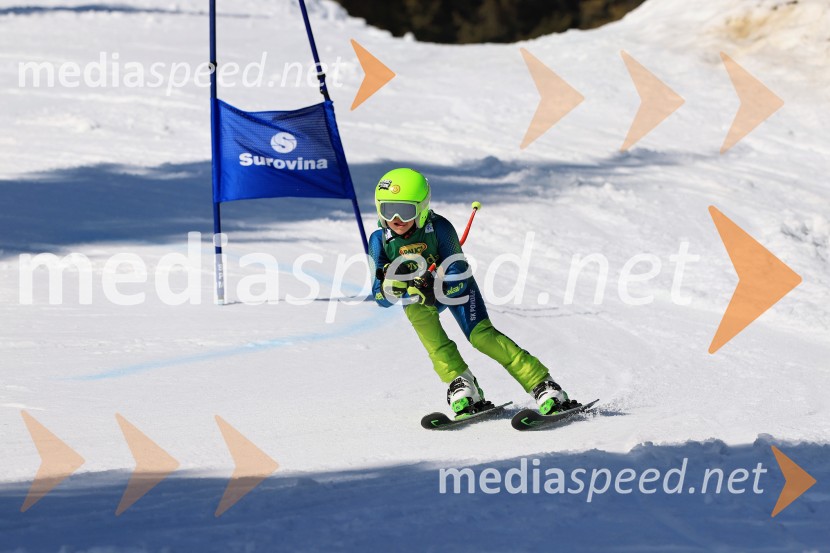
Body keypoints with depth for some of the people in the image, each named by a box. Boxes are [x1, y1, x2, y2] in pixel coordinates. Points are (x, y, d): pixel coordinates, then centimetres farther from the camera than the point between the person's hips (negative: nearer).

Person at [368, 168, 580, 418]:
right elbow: (382, 298, -17)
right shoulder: (380, 240, -21)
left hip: (454, 285, -1)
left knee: (480, 334, -23)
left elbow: (458, 279, -27)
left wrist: (432, 290, -47)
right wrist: (388, 285, -41)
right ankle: (459, 382, -30)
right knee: (418, 312, -34)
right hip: (418, 295, 1)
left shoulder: (439, 228, -28)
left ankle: (543, 386, -21)